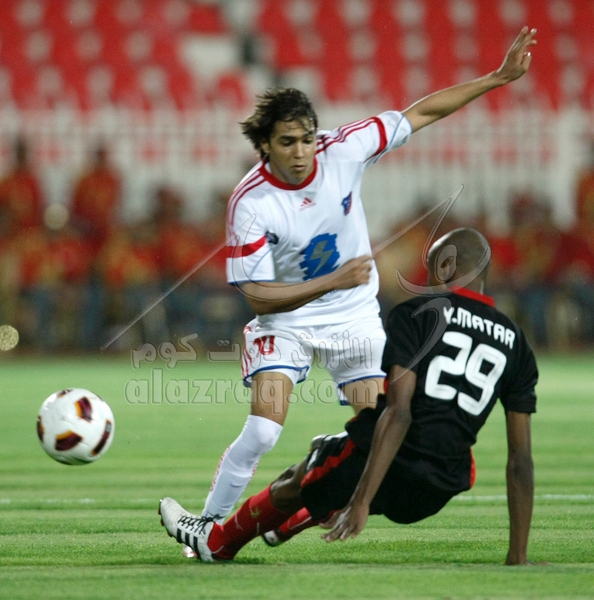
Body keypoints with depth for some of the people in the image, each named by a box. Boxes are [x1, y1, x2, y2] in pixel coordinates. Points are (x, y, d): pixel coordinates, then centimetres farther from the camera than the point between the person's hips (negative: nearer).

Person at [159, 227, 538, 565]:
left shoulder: (416, 315, -3)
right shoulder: (515, 343, 10)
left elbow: (398, 413, -15)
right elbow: (521, 458, 7)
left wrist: (361, 502, -18)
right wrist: (518, 559, 9)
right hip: (432, 496, 5)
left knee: (297, 483, 27)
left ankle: (219, 542, 50)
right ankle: (286, 525, 61)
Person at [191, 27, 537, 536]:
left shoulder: (343, 150, -18)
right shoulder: (249, 203, -25)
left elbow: (421, 113, -8)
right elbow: (259, 297, -24)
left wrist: (498, 78, -10)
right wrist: (334, 281, -34)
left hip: (354, 316, 4)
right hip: (286, 321, -4)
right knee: (263, 431, -19)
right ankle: (209, 527, -6)